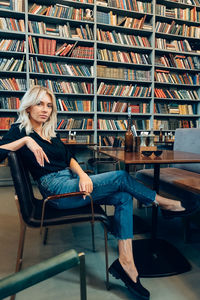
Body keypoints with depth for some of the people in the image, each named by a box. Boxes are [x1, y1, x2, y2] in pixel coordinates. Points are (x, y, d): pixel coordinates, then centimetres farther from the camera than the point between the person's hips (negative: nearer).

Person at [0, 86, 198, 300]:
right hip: (57, 190, -7)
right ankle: (165, 203, 5)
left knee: (124, 198, -11)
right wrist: (26, 140, -22)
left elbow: (69, 158, 10)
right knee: (121, 177, -15)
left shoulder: (50, 133, 21)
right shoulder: (20, 131, 2)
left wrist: (83, 174, -9)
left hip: (71, 183, 8)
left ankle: (125, 263, -11)